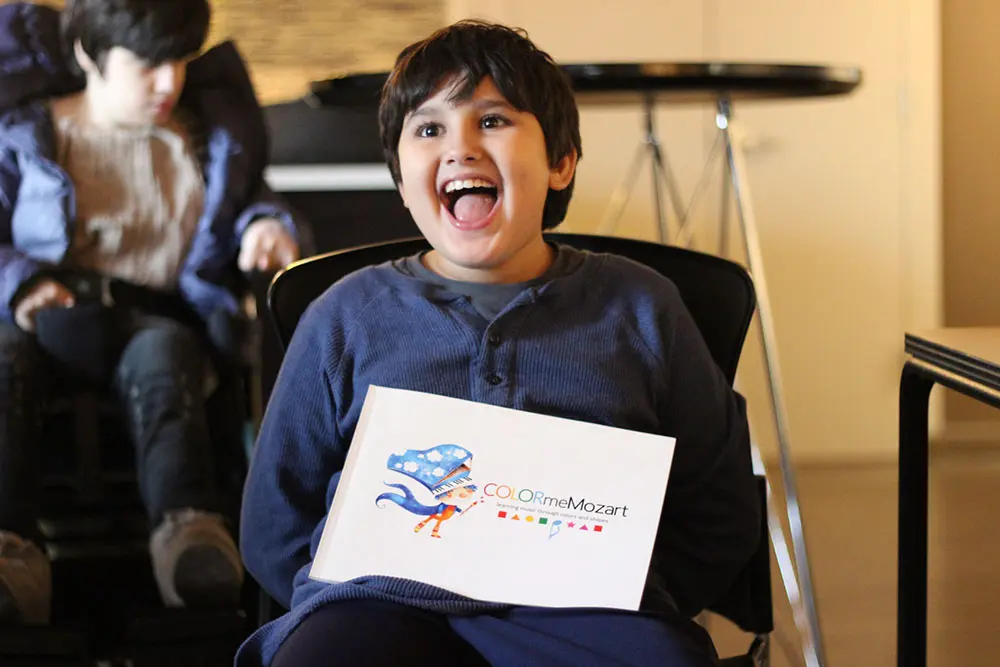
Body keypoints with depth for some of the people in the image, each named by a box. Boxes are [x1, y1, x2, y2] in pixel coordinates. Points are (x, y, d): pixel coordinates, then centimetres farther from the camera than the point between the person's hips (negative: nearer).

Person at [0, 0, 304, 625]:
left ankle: (187, 526, -60)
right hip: (53, 314, 0)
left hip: (158, 316, 1)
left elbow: (252, 199, 31)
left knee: (160, 355, -39)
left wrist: (267, 224, 5)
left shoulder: (212, 141, 22)